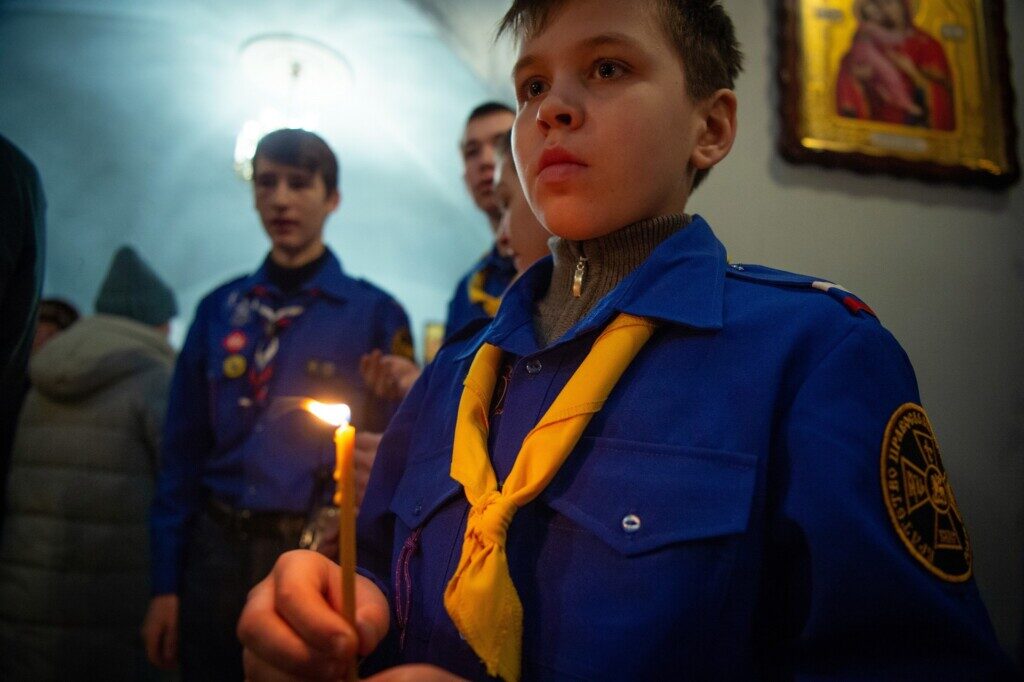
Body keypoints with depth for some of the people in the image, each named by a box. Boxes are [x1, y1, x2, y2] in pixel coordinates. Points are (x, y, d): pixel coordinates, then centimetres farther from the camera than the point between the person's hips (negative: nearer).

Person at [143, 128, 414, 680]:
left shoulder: (374, 313, -2)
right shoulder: (219, 309, 7)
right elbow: (183, 450, 8)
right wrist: (166, 584, 5)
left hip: (317, 554, -3)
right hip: (218, 550, 3)